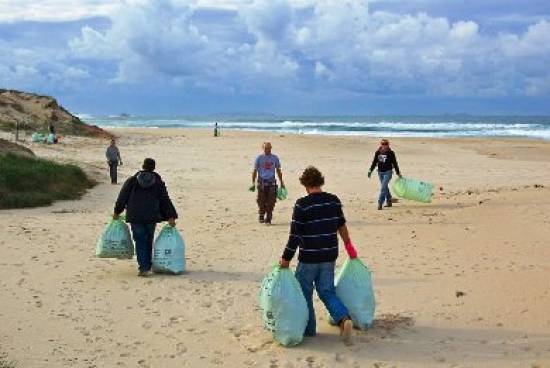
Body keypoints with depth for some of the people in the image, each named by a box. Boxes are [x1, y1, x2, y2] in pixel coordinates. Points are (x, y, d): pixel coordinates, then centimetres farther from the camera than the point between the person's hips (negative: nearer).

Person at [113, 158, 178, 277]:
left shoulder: (132, 181, 4)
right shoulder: (158, 182, 6)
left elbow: (122, 197, 5)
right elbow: (165, 200, 1)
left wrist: (117, 212, 16)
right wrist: (171, 217, 0)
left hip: (135, 217, -1)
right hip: (152, 217, 1)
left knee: (140, 242, 0)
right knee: (148, 241, 14)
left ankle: (144, 268, -8)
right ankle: (147, 266, 19)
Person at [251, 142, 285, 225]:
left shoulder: (275, 158, 8)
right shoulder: (259, 158, 3)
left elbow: (278, 170, 16)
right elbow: (255, 171, 5)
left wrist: (281, 182, 15)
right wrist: (253, 183, -2)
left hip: (271, 182, 1)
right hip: (262, 182, -1)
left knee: (270, 202, -5)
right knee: (261, 202, 1)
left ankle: (268, 218, 4)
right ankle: (261, 216, 22)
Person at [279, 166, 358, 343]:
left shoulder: (302, 204, -15)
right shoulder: (334, 201, 1)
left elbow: (295, 235, -14)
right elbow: (341, 225, 15)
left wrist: (286, 258, -6)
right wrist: (348, 245, 30)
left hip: (308, 258, -5)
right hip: (329, 257, 5)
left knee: (304, 292, 13)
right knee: (327, 292, 14)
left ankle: (308, 328, 21)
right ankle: (344, 319, -6)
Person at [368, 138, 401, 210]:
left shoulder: (390, 153, -6)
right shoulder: (378, 152, 5)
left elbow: (395, 163, 0)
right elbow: (374, 162, 12)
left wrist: (398, 172, 3)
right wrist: (370, 171, 7)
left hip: (388, 172, -5)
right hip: (380, 172, 5)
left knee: (383, 187, -14)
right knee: (385, 187, 15)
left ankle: (380, 203, -16)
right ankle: (389, 201, 29)